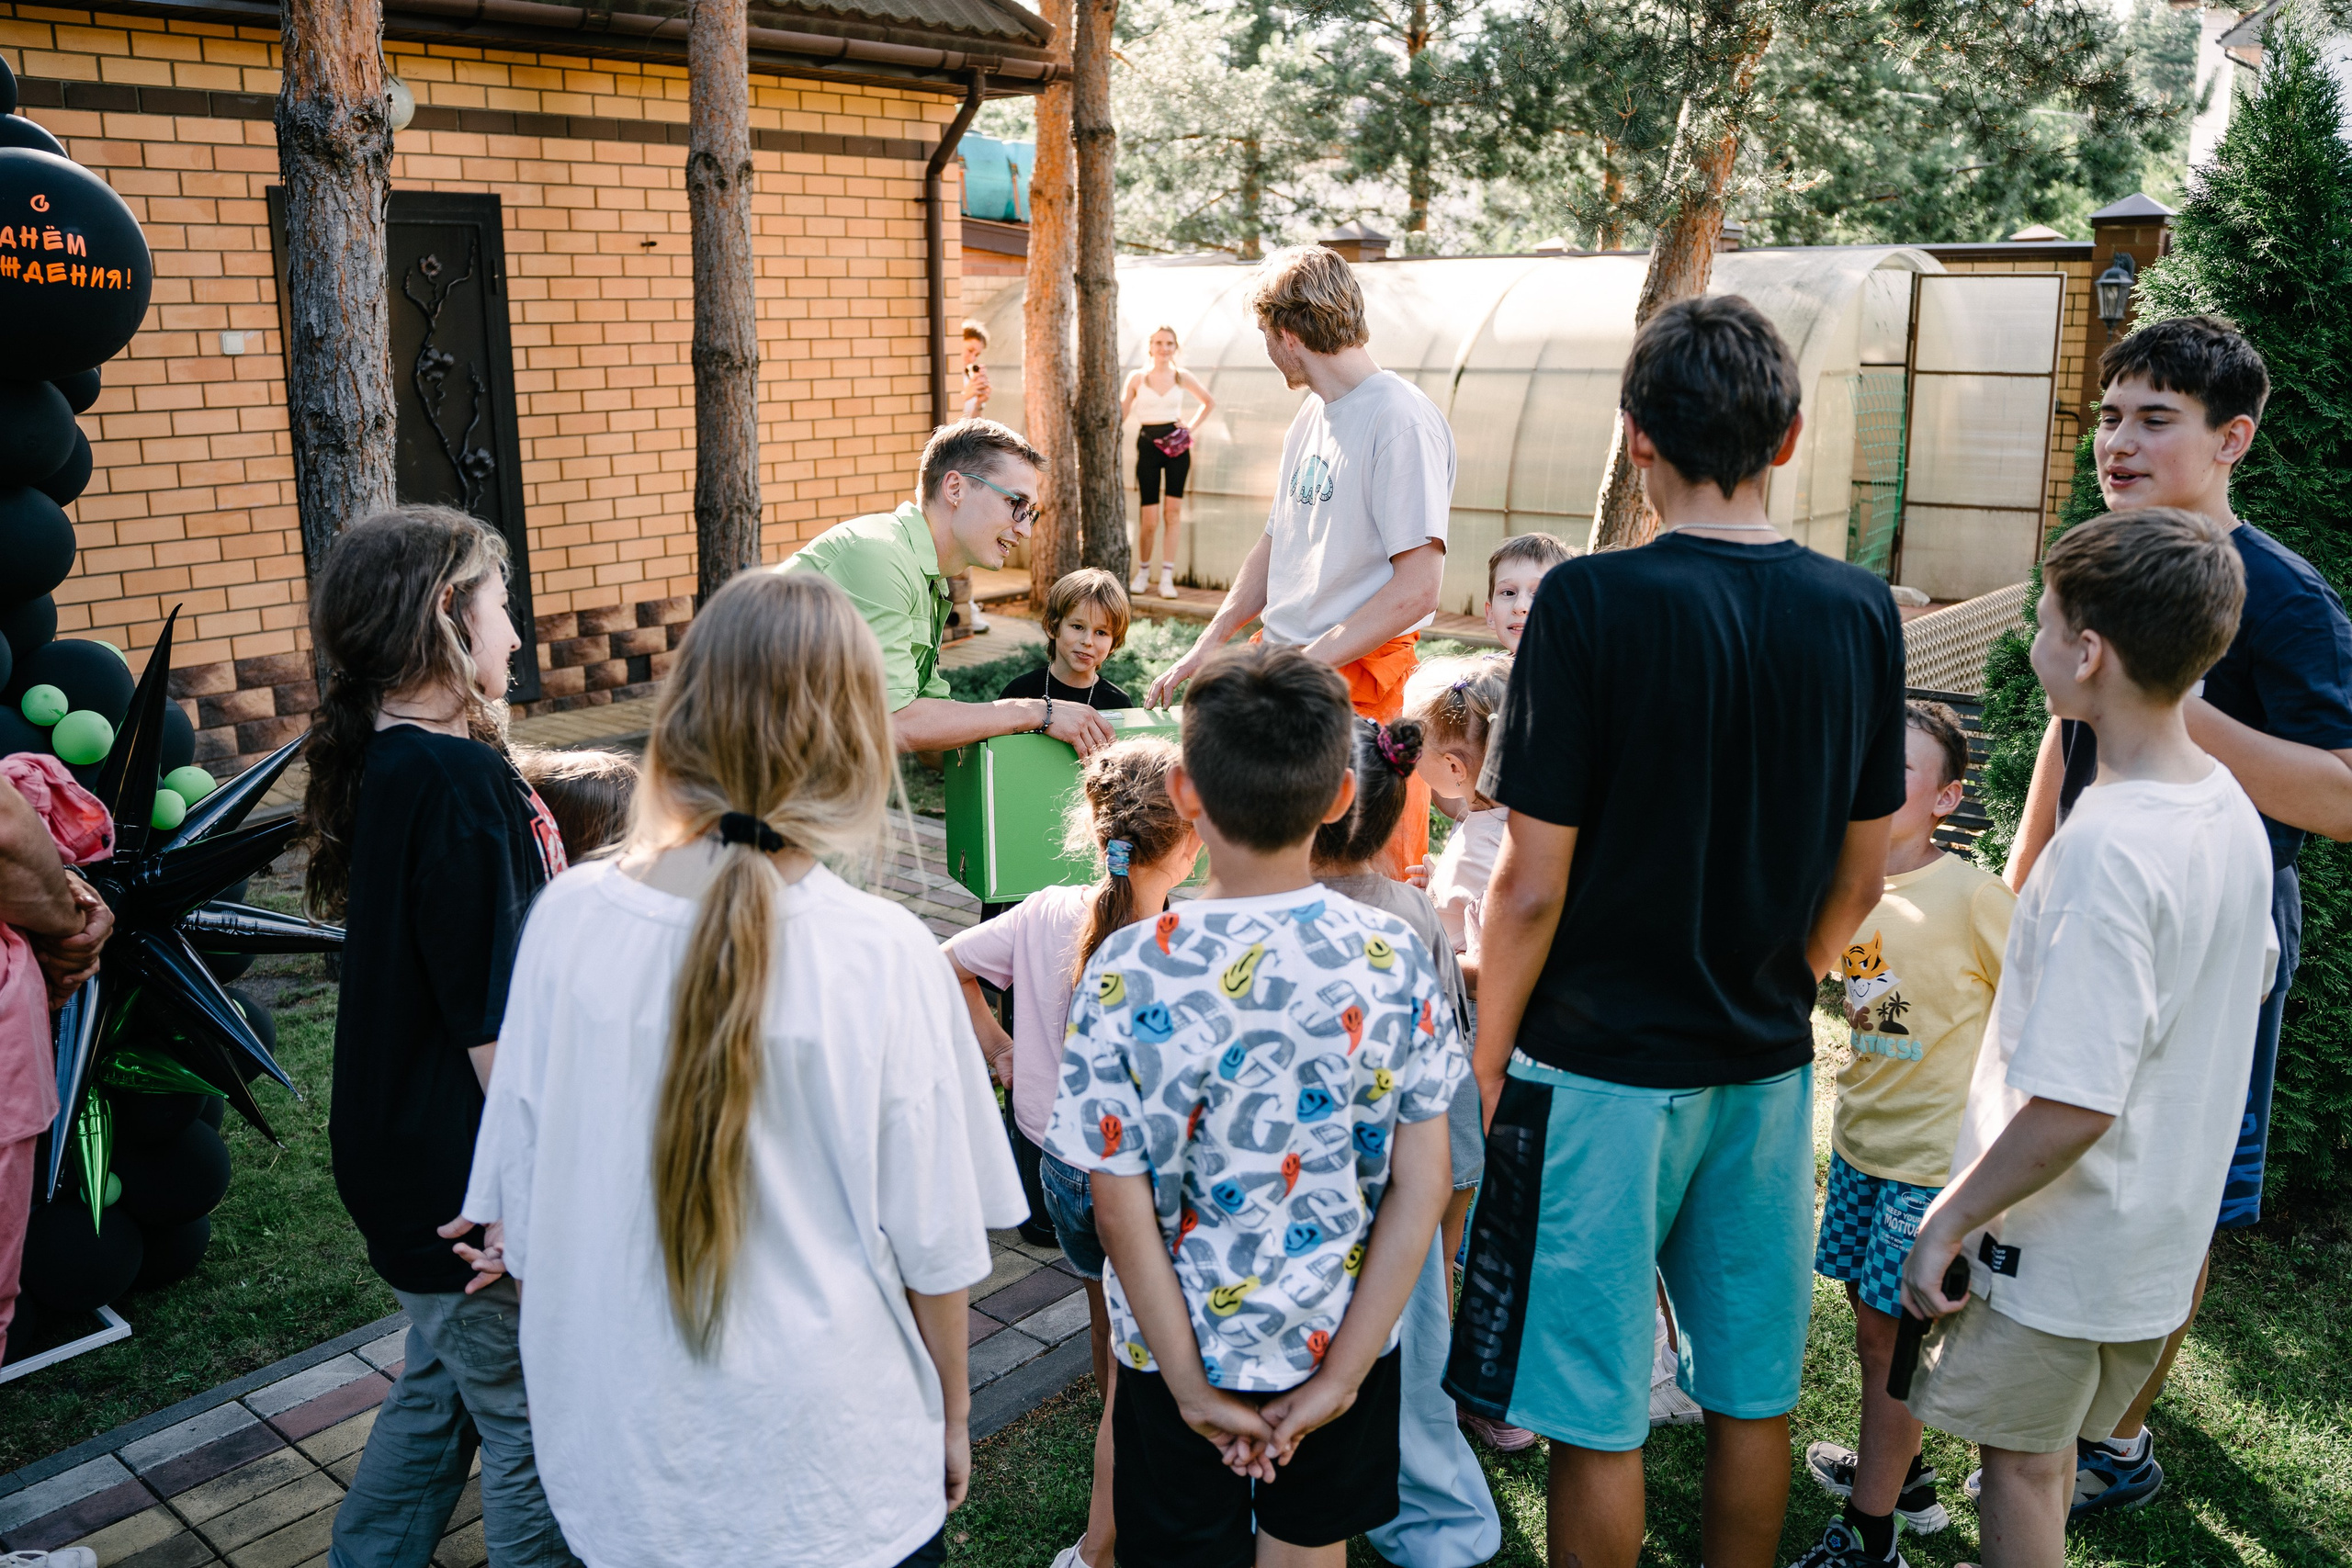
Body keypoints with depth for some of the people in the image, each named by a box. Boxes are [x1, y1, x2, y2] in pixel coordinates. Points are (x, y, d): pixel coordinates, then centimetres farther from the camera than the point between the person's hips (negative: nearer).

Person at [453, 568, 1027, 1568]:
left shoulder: (569, 917, -13)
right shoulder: (883, 958, -21)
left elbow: (518, 1194, -2)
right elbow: (933, 1244, -12)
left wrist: (571, 1365, 15)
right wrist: (953, 1414, 7)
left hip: (618, 1455, 3)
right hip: (829, 1476, -2)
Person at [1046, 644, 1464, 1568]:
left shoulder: (1131, 973, -21)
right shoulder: (1395, 959, -14)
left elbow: (1122, 1209, -17)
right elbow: (1423, 1187, -11)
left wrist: (1191, 1386, -6)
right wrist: (1340, 1374, -6)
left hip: (1185, 1349, -2)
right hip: (1343, 1337, 2)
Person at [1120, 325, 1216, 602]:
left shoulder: (1183, 378, 5)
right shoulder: (1137, 378, 2)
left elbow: (1209, 402, 18)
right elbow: (1121, 414, 4)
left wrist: (1192, 425, 7)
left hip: (1177, 445, 1)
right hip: (1148, 444, -1)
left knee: (1173, 512, -1)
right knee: (1149, 519, -4)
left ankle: (1167, 577, 4)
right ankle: (1143, 572, 17)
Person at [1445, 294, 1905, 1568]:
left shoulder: (1592, 602, -17)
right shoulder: (1858, 612, -2)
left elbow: (1532, 887, -15)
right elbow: (1862, 876, 6)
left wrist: (1485, 1066, -2)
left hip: (1603, 1068, -5)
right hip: (1769, 1066, 6)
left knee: (1596, 1417, 9)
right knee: (1754, 1395, 20)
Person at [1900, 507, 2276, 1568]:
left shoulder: (2108, 847, -29)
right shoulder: (2227, 803, -2)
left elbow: (2071, 1106, -30)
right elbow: (2250, 977, 16)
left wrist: (1947, 1222, -19)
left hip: (2062, 1240, -8)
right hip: (2164, 1226, 8)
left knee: (2019, 1456, 11)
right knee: (2044, 1441, 24)